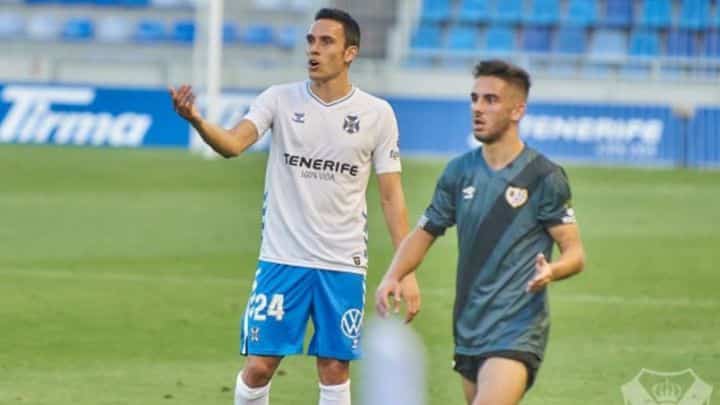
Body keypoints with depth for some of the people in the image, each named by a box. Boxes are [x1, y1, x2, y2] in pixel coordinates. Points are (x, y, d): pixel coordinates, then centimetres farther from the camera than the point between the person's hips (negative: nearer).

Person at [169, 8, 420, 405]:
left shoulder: (377, 114, 0)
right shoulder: (281, 99, -1)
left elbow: (391, 196, 2)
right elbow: (233, 143, -17)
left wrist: (407, 272, -3)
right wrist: (197, 121, -39)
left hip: (343, 267, 0)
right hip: (282, 259, 0)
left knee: (335, 372, 3)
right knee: (258, 366, -2)